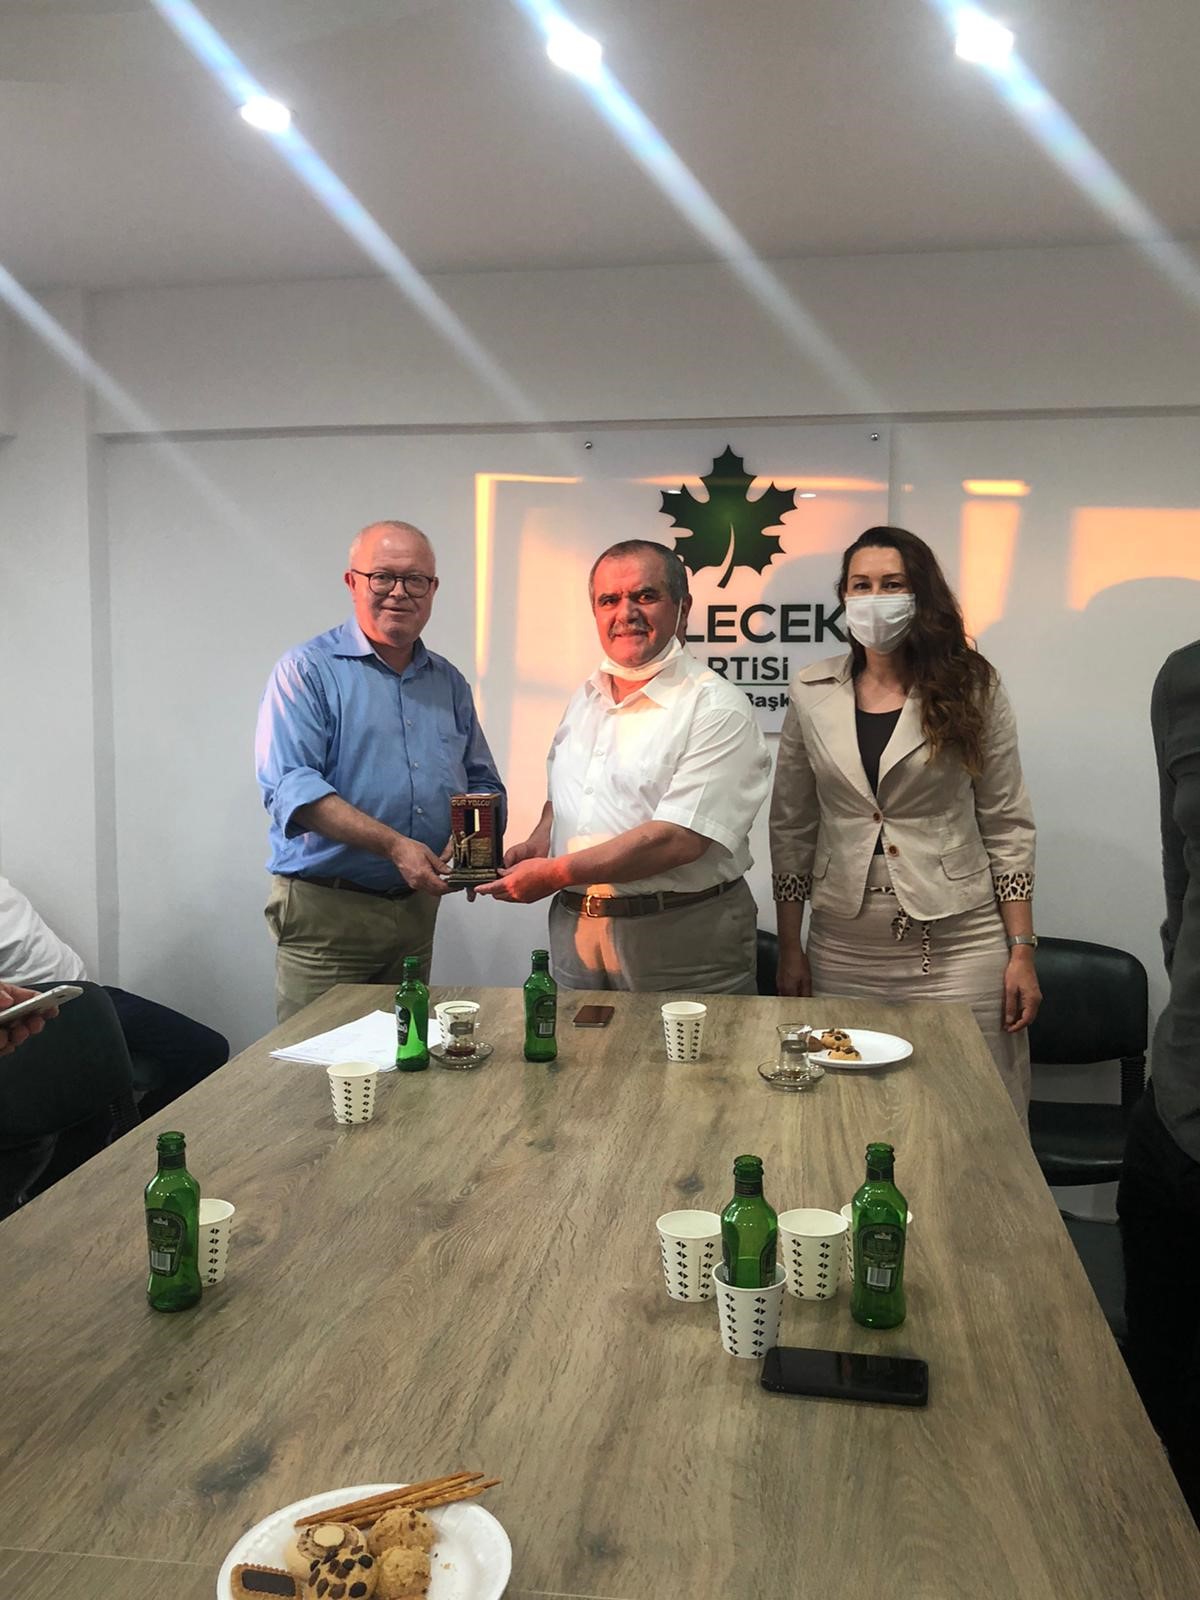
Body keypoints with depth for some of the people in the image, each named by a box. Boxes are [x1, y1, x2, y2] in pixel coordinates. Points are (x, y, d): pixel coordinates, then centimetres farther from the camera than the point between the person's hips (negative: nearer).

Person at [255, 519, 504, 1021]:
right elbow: (288, 784, -16)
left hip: (418, 907, 5)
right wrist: (393, 845, -24)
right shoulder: (307, 670, -4)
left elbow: (484, 784, 17)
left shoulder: (449, 682, 13)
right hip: (325, 909, -5)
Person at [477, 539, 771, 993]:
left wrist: (555, 873, -18)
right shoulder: (585, 699, 11)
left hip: (680, 947, -6)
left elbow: (677, 839, -23)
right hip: (574, 930, 7)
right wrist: (536, 845, 1)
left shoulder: (717, 709, -14)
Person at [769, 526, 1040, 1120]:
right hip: (845, 951, 2)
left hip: (959, 948, -1)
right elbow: (790, 829, 8)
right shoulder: (811, 694, 4)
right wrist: (789, 948, 6)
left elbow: (1008, 829, 1)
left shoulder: (973, 690, -1)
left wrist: (1022, 951, -3)